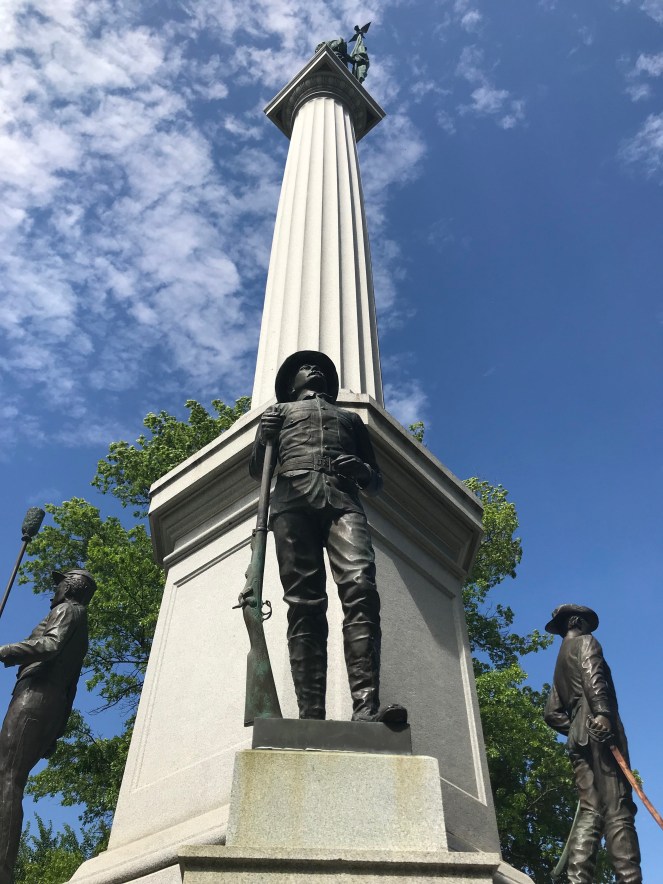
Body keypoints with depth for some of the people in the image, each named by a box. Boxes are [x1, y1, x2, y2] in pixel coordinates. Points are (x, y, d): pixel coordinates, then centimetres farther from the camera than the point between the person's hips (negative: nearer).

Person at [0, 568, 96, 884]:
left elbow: (50, 645, -16)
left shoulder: (68, 609, 6)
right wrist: (55, 732, 23)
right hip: (53, 708, 9)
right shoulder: (79, 632, 32)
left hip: (35, 696, -9)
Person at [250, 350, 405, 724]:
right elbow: (257, 468, 22)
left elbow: (377, 482, 29)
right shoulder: (280, 411, 33)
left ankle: (366, 707, -35)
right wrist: (265, 439, 0)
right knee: (305, 602, -17)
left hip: (343, 498, 1)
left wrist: (364, 471, 4)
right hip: (293, 497, -1)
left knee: (360, 588, -25)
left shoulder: (350, 417, 36)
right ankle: (311, 716, -24)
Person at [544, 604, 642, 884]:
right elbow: (592, 676, -14)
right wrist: (602, 712, -26)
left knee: (591, 811, -1)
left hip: (578, 740, 7)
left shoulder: (561, 664, 30)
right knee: (618, 810, -13)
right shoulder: (585, 642, 8)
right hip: (599, 731, -7)